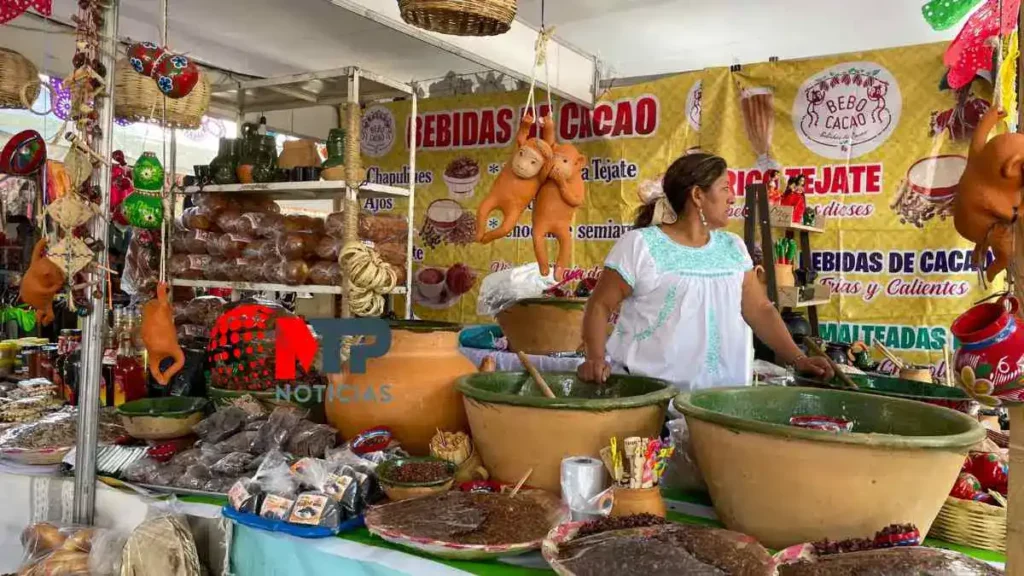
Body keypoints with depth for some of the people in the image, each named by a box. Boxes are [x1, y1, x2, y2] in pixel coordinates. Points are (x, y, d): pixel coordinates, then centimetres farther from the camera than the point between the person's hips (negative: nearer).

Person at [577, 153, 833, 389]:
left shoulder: (733, 247, 10)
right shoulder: (639, 244, -6)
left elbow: (760, 309, 10)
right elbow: (600, 305, -5)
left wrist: (798, 359, -2)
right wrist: (596, 358, -20)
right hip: (647, 389, -4)